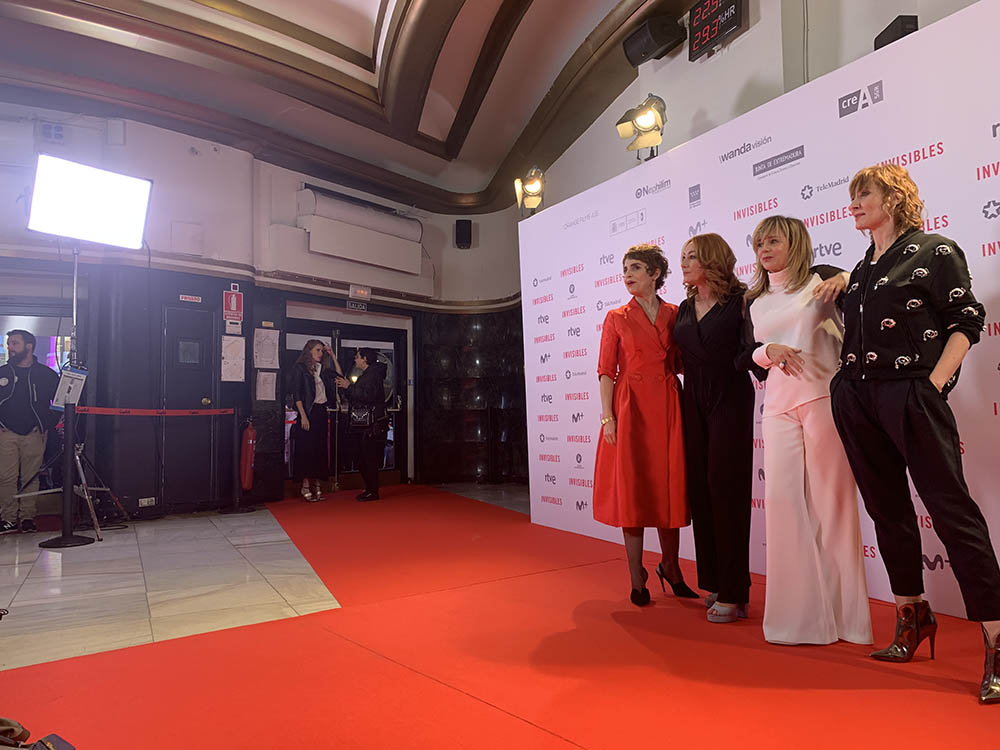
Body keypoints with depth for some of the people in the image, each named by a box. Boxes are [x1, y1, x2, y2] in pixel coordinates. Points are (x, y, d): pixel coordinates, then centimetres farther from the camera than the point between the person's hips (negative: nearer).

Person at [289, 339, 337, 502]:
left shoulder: (323, 369, 16)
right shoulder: (300, 368, -1)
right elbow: (296, 394, -7)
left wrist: (332, 356, 7)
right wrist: (303, 415, -15)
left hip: (321, 412, 6)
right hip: (308, 412, -6)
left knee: (321, 449, 5)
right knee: (306, 448, -5)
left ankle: (317, 485, 10)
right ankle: (306, 486, 0)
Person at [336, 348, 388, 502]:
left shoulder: (373, 374, -10)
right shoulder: (365, 375, 22)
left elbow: (368, 396, -23)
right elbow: (355, 398, 24)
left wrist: (349, 386, -15)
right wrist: (346, 387, 11)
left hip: (373, 425, -10)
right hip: (364, 425, 10)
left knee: (370, 458, -7)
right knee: (363, 459, 13)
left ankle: (373, 492, -1)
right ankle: (369, 489, 20)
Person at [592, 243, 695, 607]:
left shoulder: (675, 315, 9)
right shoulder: (617, 318, 5)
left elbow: (682, 363, 12)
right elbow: (606, 371, 0)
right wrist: (607, 416, -9)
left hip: (668, 408, 2)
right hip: (630, 407, -2)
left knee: (669, 488, 7)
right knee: (631, 489, 1)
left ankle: (670, 567, 27)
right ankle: (637, 577, 13)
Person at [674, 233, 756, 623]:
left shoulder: (739, 300, -3)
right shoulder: (684, 309, 14)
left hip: (730, 399, -6)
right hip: (693, 401, 6)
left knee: (725, 489, -5)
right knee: (700, 489, 6)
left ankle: (733, 593, 4)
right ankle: (713, 583, 18)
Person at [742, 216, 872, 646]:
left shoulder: (820, 279, 6)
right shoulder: (755, 302, 19)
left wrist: (843, 280, -19)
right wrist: (770, 351, -2)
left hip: (823, 396, -4)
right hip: (778, 404, 4)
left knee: (831, 498, -2)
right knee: (782, 498, -1)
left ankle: (841, 610, 11)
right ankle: (799, 610, 11)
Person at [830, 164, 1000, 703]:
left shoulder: (935, 252, -1)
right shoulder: (862, 268, 16)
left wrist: (934, 384, -14)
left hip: (911, 396, -6)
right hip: (857, 400, 7)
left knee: (951, 510, -6)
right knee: (888, 511, 12)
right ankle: (912, 616, 26)